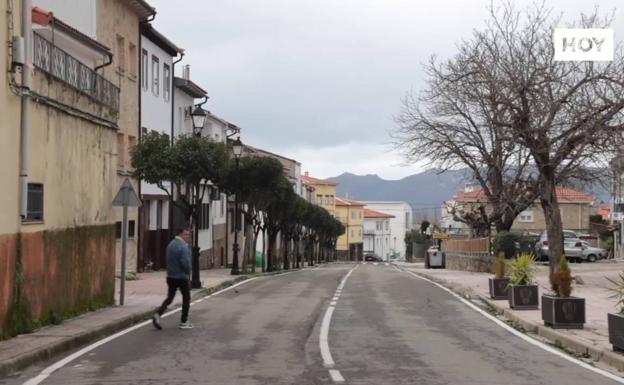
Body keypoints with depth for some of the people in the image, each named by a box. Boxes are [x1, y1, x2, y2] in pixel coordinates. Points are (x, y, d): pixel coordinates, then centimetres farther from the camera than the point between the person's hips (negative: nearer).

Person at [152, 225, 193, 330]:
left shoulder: (171, 244, 10)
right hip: (182, 277, -7)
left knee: (169, 297, 11)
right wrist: (188, 273, -5)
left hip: (170, 276, 7)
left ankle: (158, 314, -8)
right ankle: (184, 322, 11)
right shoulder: (183, 246, -18)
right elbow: (185, 263, -22)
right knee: (186, 298, 7)